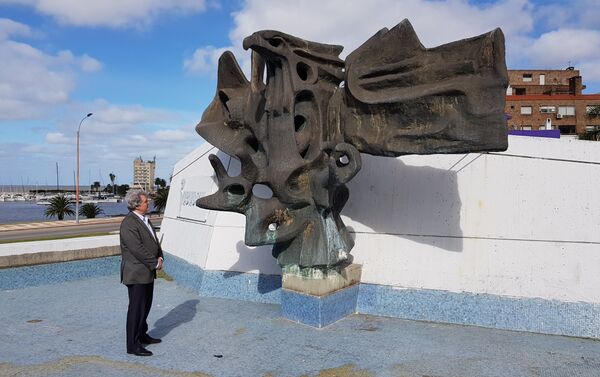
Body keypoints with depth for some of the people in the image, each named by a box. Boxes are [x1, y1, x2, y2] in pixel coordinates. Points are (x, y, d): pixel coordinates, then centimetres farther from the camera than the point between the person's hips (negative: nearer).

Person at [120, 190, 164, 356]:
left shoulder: (144, 219, 11)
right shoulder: (129, 223, -20)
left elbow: (154, 240, 15)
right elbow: (137, 249, -24)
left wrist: (160, 258, -1)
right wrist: (155, 263, -16)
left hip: (148, 272, 9)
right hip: (136, 273, -9)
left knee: (146, 306, 20)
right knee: (137, 308, -1)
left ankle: (142, 335, 36)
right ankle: (133, 345, 10)